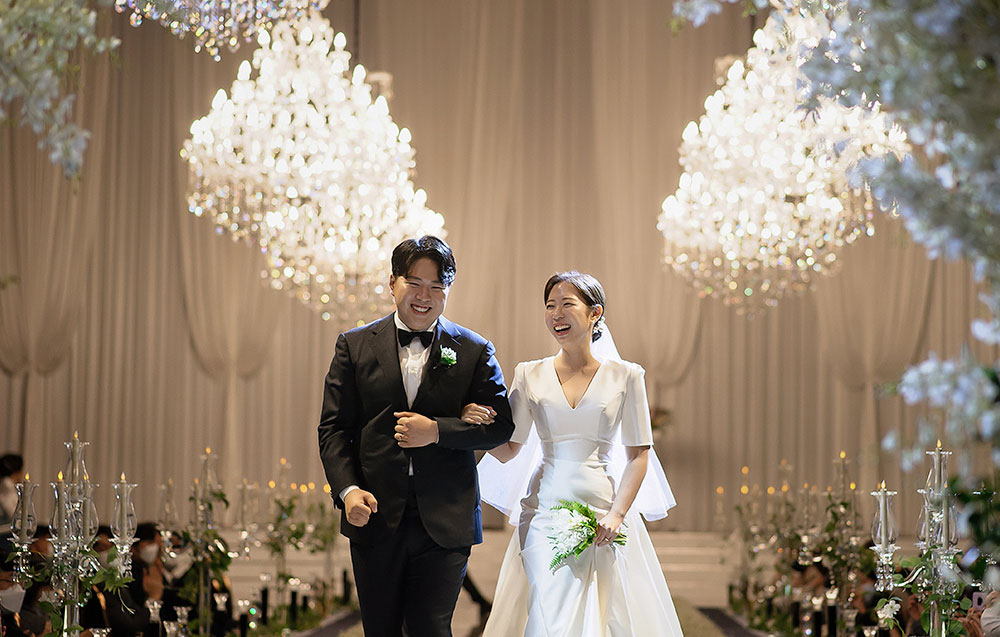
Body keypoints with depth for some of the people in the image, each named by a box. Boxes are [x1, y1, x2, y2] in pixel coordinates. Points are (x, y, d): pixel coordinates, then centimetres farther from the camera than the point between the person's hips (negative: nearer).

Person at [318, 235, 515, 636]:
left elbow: (500, 425, 0)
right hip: (375, 516, 1)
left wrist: (437, 430, -15)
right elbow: (333, 427, 3)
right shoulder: (355, 346, 6)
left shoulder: (474, 351, 4)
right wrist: (347, 490, -12)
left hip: (445, 523, -1)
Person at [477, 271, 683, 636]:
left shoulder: (625, 376, 2)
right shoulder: (530, 376, 6)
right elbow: (508, 451, 7)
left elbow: (638, 454, 2)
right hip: (545, 514, 0)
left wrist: (617, 514, -9)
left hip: (604, 513, 0)